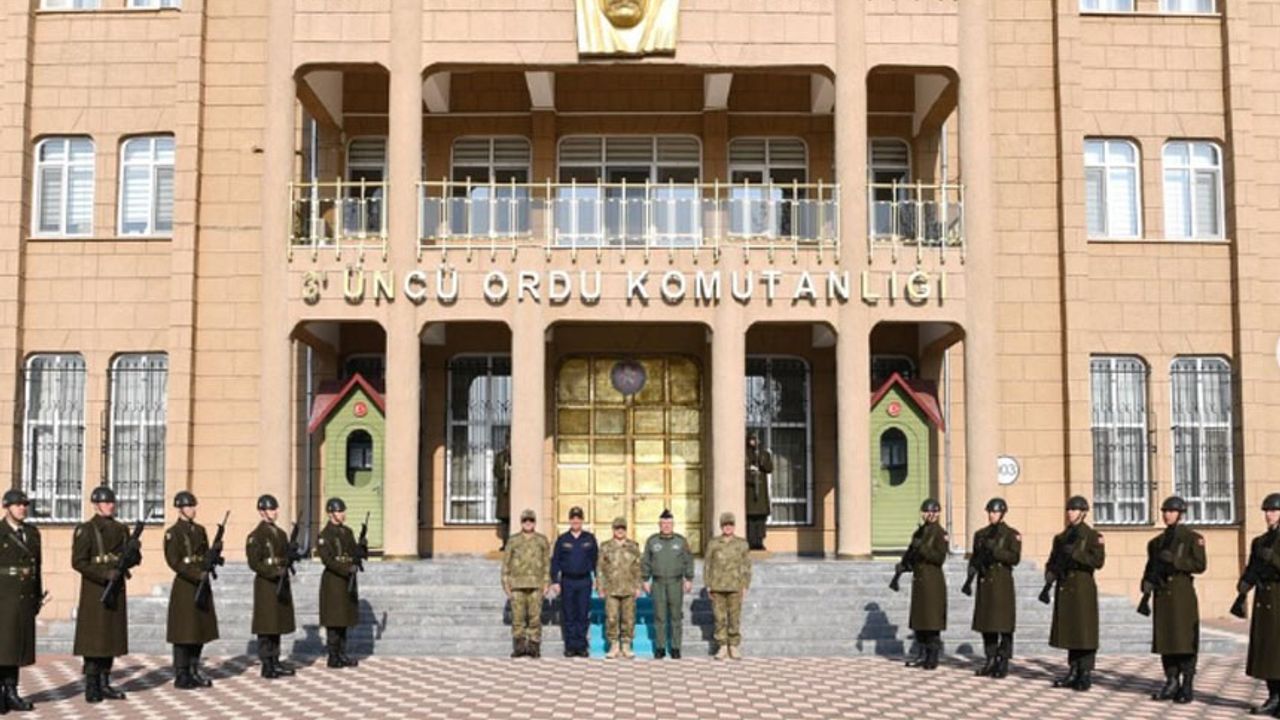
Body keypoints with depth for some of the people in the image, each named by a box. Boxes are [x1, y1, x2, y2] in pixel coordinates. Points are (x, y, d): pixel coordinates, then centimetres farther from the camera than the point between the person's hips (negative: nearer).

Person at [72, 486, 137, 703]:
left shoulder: (121, 529, 13)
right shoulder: (85, 530, -5)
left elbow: (135, 558, 13)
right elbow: (78, 562, -12)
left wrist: (132, 552, -11)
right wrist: (104, 574, -20)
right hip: (95, 590, -6)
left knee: (112, 635, 7)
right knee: (94, 637, -4)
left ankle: (104, 684, 15)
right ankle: (91, 687, 1)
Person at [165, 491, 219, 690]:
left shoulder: (200, 530, 13)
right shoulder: (173, 533, -8)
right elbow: (174, 561, -15)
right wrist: (197, 575, -20)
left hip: (201, 586, 7)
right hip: (184, 586, -7)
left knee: (200, 630, 9)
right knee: (184, 633, -3)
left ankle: (194, 672, 18)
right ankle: (181, 676, 4)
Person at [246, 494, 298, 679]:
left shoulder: (281, 534, 14)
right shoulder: (256, 536, -9)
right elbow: (254, 563, -15)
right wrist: (274, 572, -22)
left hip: (281, 584, 8)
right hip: (266, 584, -7)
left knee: (278, 623, 11)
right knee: (266, 626, -3)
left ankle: (275, 662, 18)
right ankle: (267, 665, 1)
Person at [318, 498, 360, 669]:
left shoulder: (348, 532, 13)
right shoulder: (324, 535, -10)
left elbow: (354, 553, 16)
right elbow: (327, 559, -18)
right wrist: (347, 570, -25)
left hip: (348, 581, 8)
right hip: (333, 580, -8)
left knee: (344, 619, 11)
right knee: (334, 621, -3)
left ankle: (342, 655, 16)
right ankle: (333, 657, 2)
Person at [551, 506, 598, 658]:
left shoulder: (590, 539, 7)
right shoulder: (562, 539, 5)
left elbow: (596, 560, 10)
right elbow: (555, 561, 5)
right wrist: (554, 581, -2)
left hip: (584, 581, 0)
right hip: (567, 581, 0)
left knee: (583, 615, 0)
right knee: (568, 616, 1)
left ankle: (582, 646, 6)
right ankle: (570, 646, 6)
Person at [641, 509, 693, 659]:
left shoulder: (681, 541, 3)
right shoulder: (651, 541, 5)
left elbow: (688, 561, 7)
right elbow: (645, 562, 9)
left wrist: (689, 580, 2)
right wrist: (645, 580, 4)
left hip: (676, 582, 0)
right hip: (658, 583, 0)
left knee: (676, 616, 1)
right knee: (659, 616, 2)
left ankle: (675, 648, 7)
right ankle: (660, 647, 8)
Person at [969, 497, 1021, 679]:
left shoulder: (1012, 534, -1)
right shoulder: (981, 534, 14)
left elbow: (1015, 558, -11)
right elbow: (975, 556, 17)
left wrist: (995, 550, -20)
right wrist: (973, 567, -4)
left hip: (1002, 583, -5)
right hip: (985, 582, 5)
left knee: (1003, 624, -4)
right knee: (986, 623, 6)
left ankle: (1003, 663, 2)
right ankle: (991, 661, 14)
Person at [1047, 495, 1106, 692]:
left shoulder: (1092, 536, -3)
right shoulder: (1061, 538, 14)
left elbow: (1098, 561, -15)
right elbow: (1053, 562, 18)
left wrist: (1074, 553, -21)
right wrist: (1050, 574, -2)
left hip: (1083, 589, -6)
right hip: (1064, 589, 6)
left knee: (1084, 632, -3)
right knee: (1069, 631, 8)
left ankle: (1086, 676, 2)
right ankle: (1073, 673, 15)